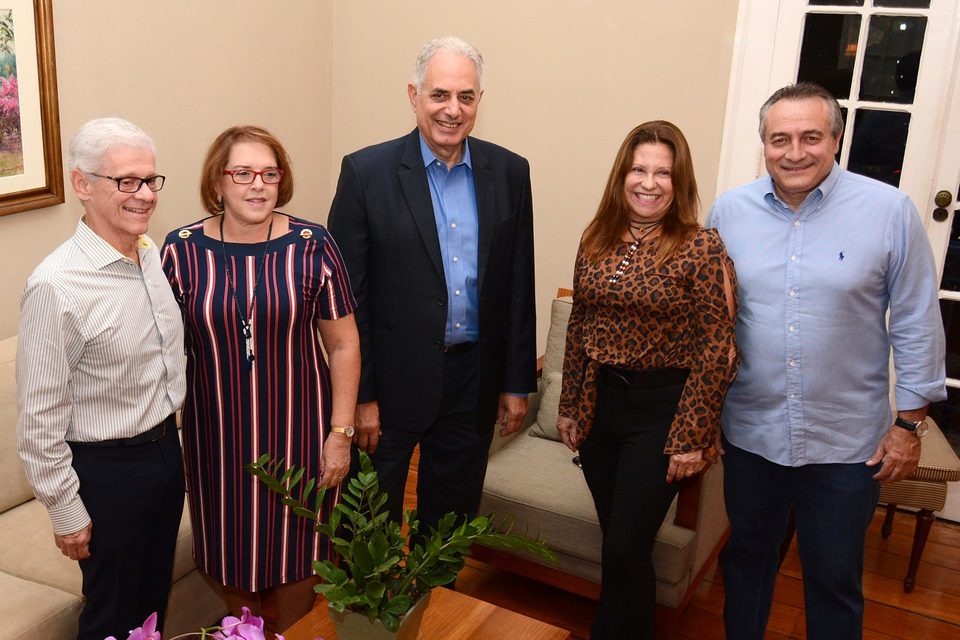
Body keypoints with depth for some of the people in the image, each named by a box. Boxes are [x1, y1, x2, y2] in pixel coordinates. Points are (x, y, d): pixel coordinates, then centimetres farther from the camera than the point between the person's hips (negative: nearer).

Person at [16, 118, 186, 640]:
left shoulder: (152, 255, 1)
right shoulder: (57, 286, -23)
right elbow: (40, 417, -18)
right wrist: (65, 511, -13)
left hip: (166, 447, 7)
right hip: (108, 469, -7)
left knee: (154, 597, 23)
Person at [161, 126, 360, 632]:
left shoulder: (313, 246, -8)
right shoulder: (182, 250, -6)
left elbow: (344, 345, -4)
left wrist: (341, 432, -6)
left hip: (298, 432, -1)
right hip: (218, 435, 1)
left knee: (294, 552, 13)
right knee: (232, 552, 16)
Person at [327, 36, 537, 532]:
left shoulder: (509, 172, 1)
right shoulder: (366, 171, -9)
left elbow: (519, 284, 5)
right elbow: (347, 293, -9)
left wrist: (517, 382, 5)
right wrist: (359, 395, -10)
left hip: (474, 379, 3)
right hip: (391, 379, -3)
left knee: (453, 513, 19)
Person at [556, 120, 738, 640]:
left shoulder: (701, 247, -12)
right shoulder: (597, 238, 4)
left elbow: (717, 350, -12)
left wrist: (691, 439, -13)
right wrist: (569, 407, 11)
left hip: (660, 410, -5)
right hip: (599, 403, 5)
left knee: (624, 552, -1)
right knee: (618, 544, 16)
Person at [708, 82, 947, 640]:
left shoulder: (890, 211, -10)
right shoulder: (729, 211, -3)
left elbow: (917, 325, -4)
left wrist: (910, 421, -3)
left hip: (847, 445, -2)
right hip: (750, 432, 2)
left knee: (835, 581, 14)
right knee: (747, 557, 21)